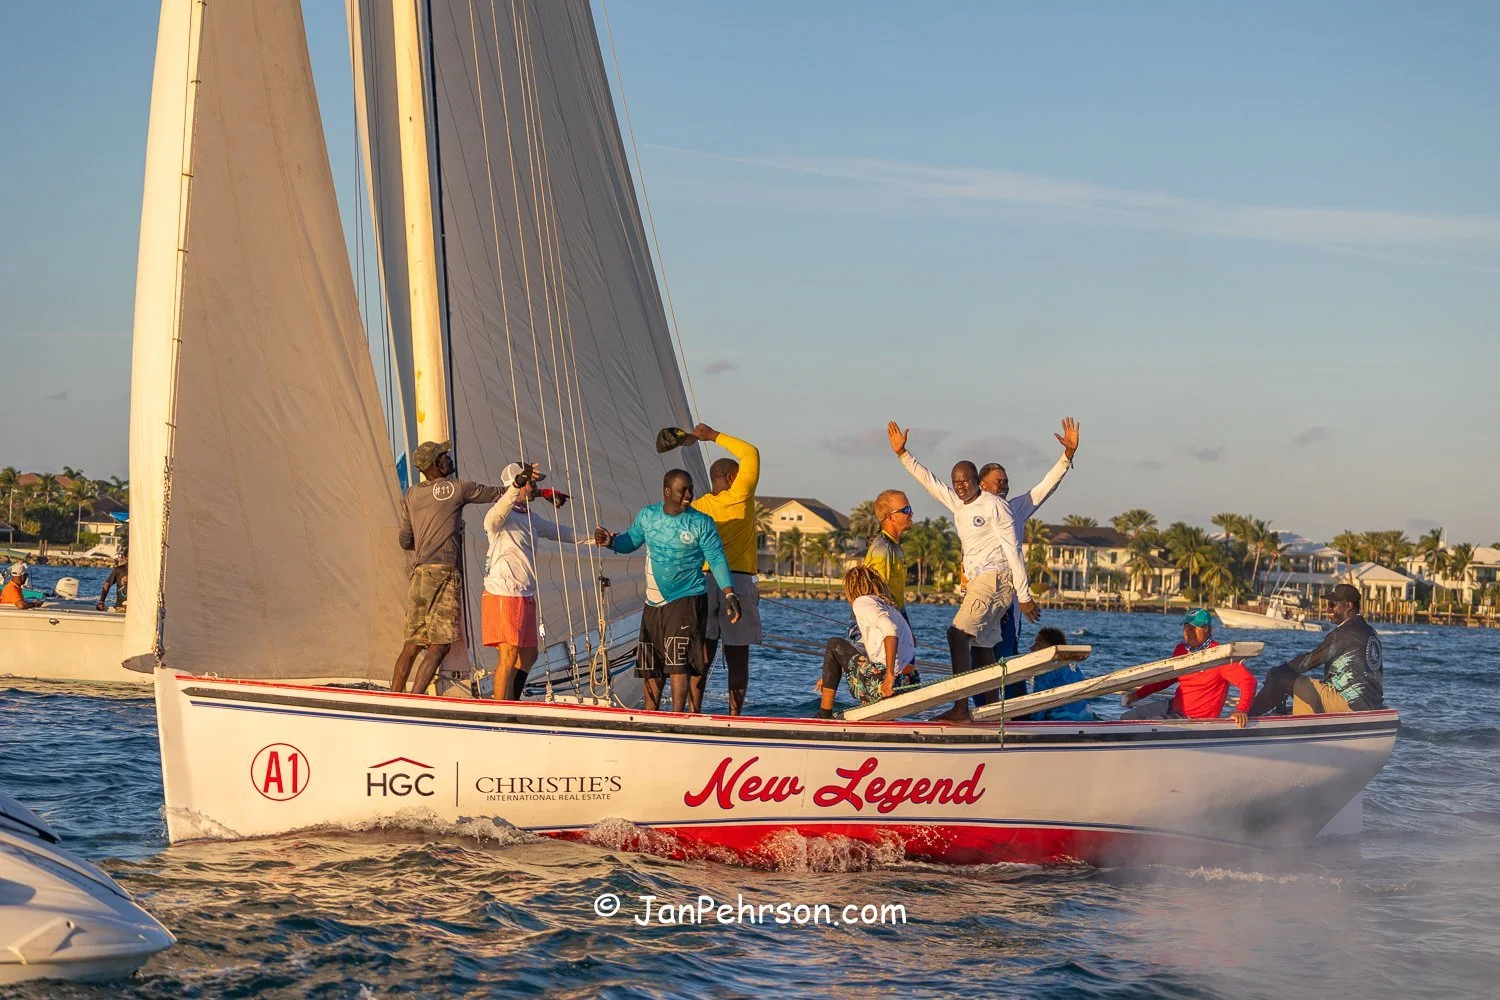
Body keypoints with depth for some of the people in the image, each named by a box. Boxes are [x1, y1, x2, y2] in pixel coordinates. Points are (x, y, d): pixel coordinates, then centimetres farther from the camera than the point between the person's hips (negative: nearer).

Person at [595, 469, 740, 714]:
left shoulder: (701, 523, -6)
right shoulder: (648, 516, 5)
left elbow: (717, 560, -6)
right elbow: (630, 541, 17)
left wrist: (729, 595, -16)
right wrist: (611, 542, -4)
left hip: (687, 601, -5)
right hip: (653, 603, 5)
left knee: (679, 662, -14)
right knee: (650, 664, 11)